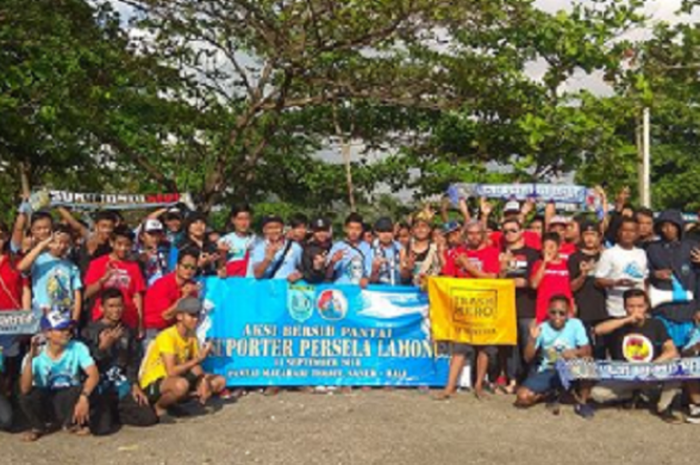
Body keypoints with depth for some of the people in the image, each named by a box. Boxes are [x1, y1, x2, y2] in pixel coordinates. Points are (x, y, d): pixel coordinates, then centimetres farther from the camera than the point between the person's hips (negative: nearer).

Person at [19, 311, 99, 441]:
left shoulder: (77, 348, -16)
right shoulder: (37, 357, -17)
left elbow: (94, 375, -26)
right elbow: (25, 389, -30)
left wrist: (84, 397, -43)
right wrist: (30, 358, -39)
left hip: (68, 402, 0)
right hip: (45, 403, 0)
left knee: (85, 389, -31)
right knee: (27, 396, -30)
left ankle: (72, 423, 2)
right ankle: (38, 427, 4)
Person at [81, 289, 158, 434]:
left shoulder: (127, 331, 11)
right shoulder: (90, 331, -2)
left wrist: (135, 385, 5)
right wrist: (103, 346, -20)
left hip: (122, 385, 4)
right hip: (100, 388, -4)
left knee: (149, 418, -9)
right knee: (102, 428, -24)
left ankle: (113, 413, 15)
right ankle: (101, 414, 13)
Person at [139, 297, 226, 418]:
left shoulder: (192, 337, 3)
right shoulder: (167, 336, -21)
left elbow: (195, 366, 1)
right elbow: (171, 372, -29)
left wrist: (204, 380, -19)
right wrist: (198, 359, -34)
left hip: (177, 379, 8)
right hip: (152, 385, -8)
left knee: (220, 381, 1)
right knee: (181, 384, -41)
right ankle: (159, 406, -11)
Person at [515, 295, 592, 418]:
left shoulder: (576, 324, -7)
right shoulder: (542, 328, -7)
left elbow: (587, 350, -12)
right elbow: (528, 358, -9)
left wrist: (574, 352, -32)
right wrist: (533, 339, -24)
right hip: (547, 371, 1)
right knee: (522, 397, -22)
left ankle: (582, 403, -8)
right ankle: (552, 393, 9)